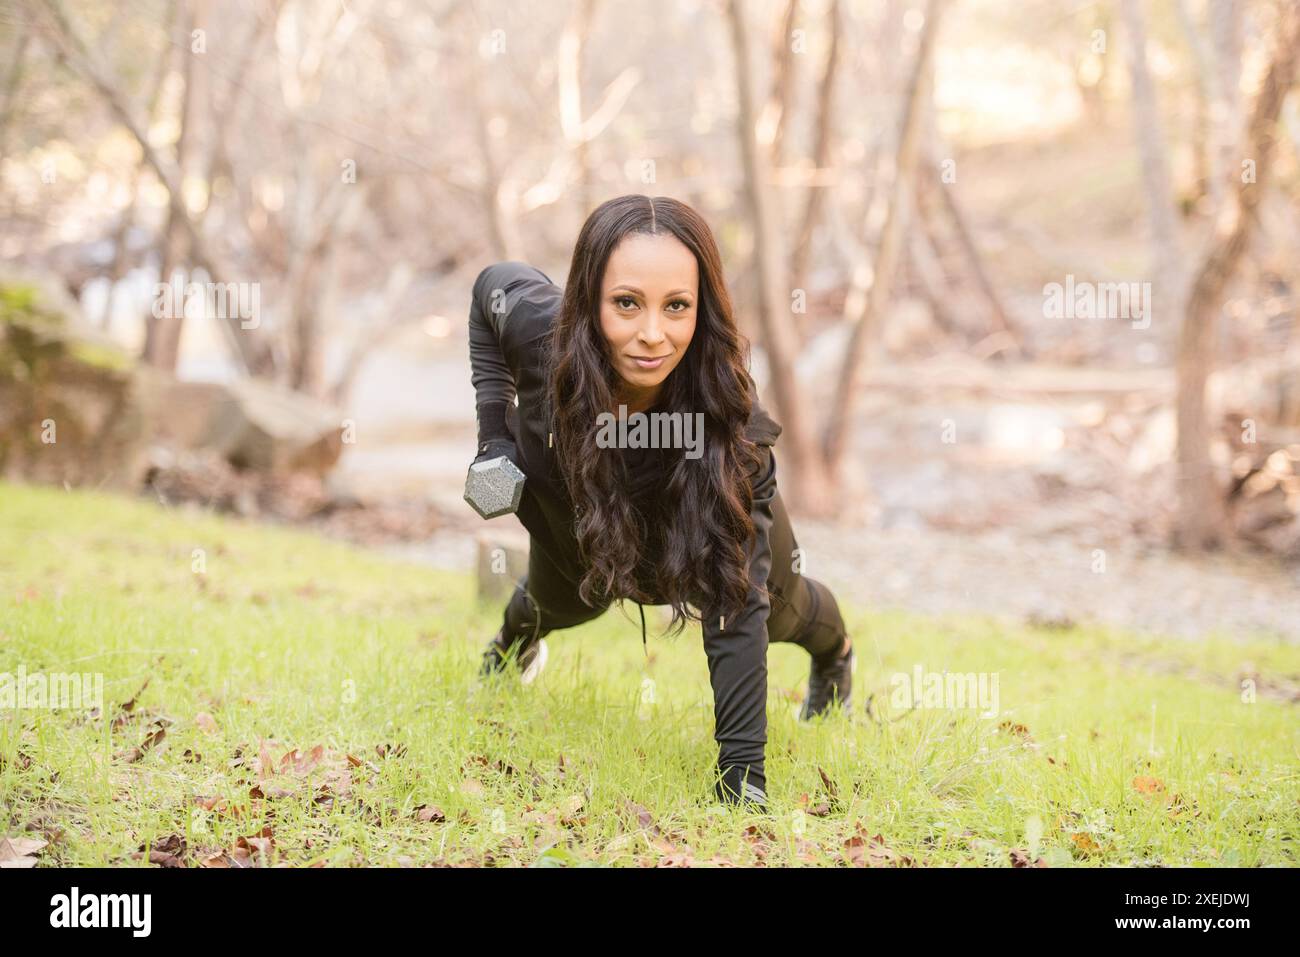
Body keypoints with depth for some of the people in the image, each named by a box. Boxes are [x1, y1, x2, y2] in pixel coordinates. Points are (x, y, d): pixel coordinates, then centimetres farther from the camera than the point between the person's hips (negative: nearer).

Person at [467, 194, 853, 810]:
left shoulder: (731, 419, -45)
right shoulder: (540, 327, -40)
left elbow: (738, 606, -43)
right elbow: (494, 283, -14)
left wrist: (742, 771, -49)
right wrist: (494, 426, -23)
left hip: (705, 520, -2)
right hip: (575, 512, 2)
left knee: (775, 610, 26)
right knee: (568, 602, 31)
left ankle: (834, 654, 62)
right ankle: (517, 633, 69)